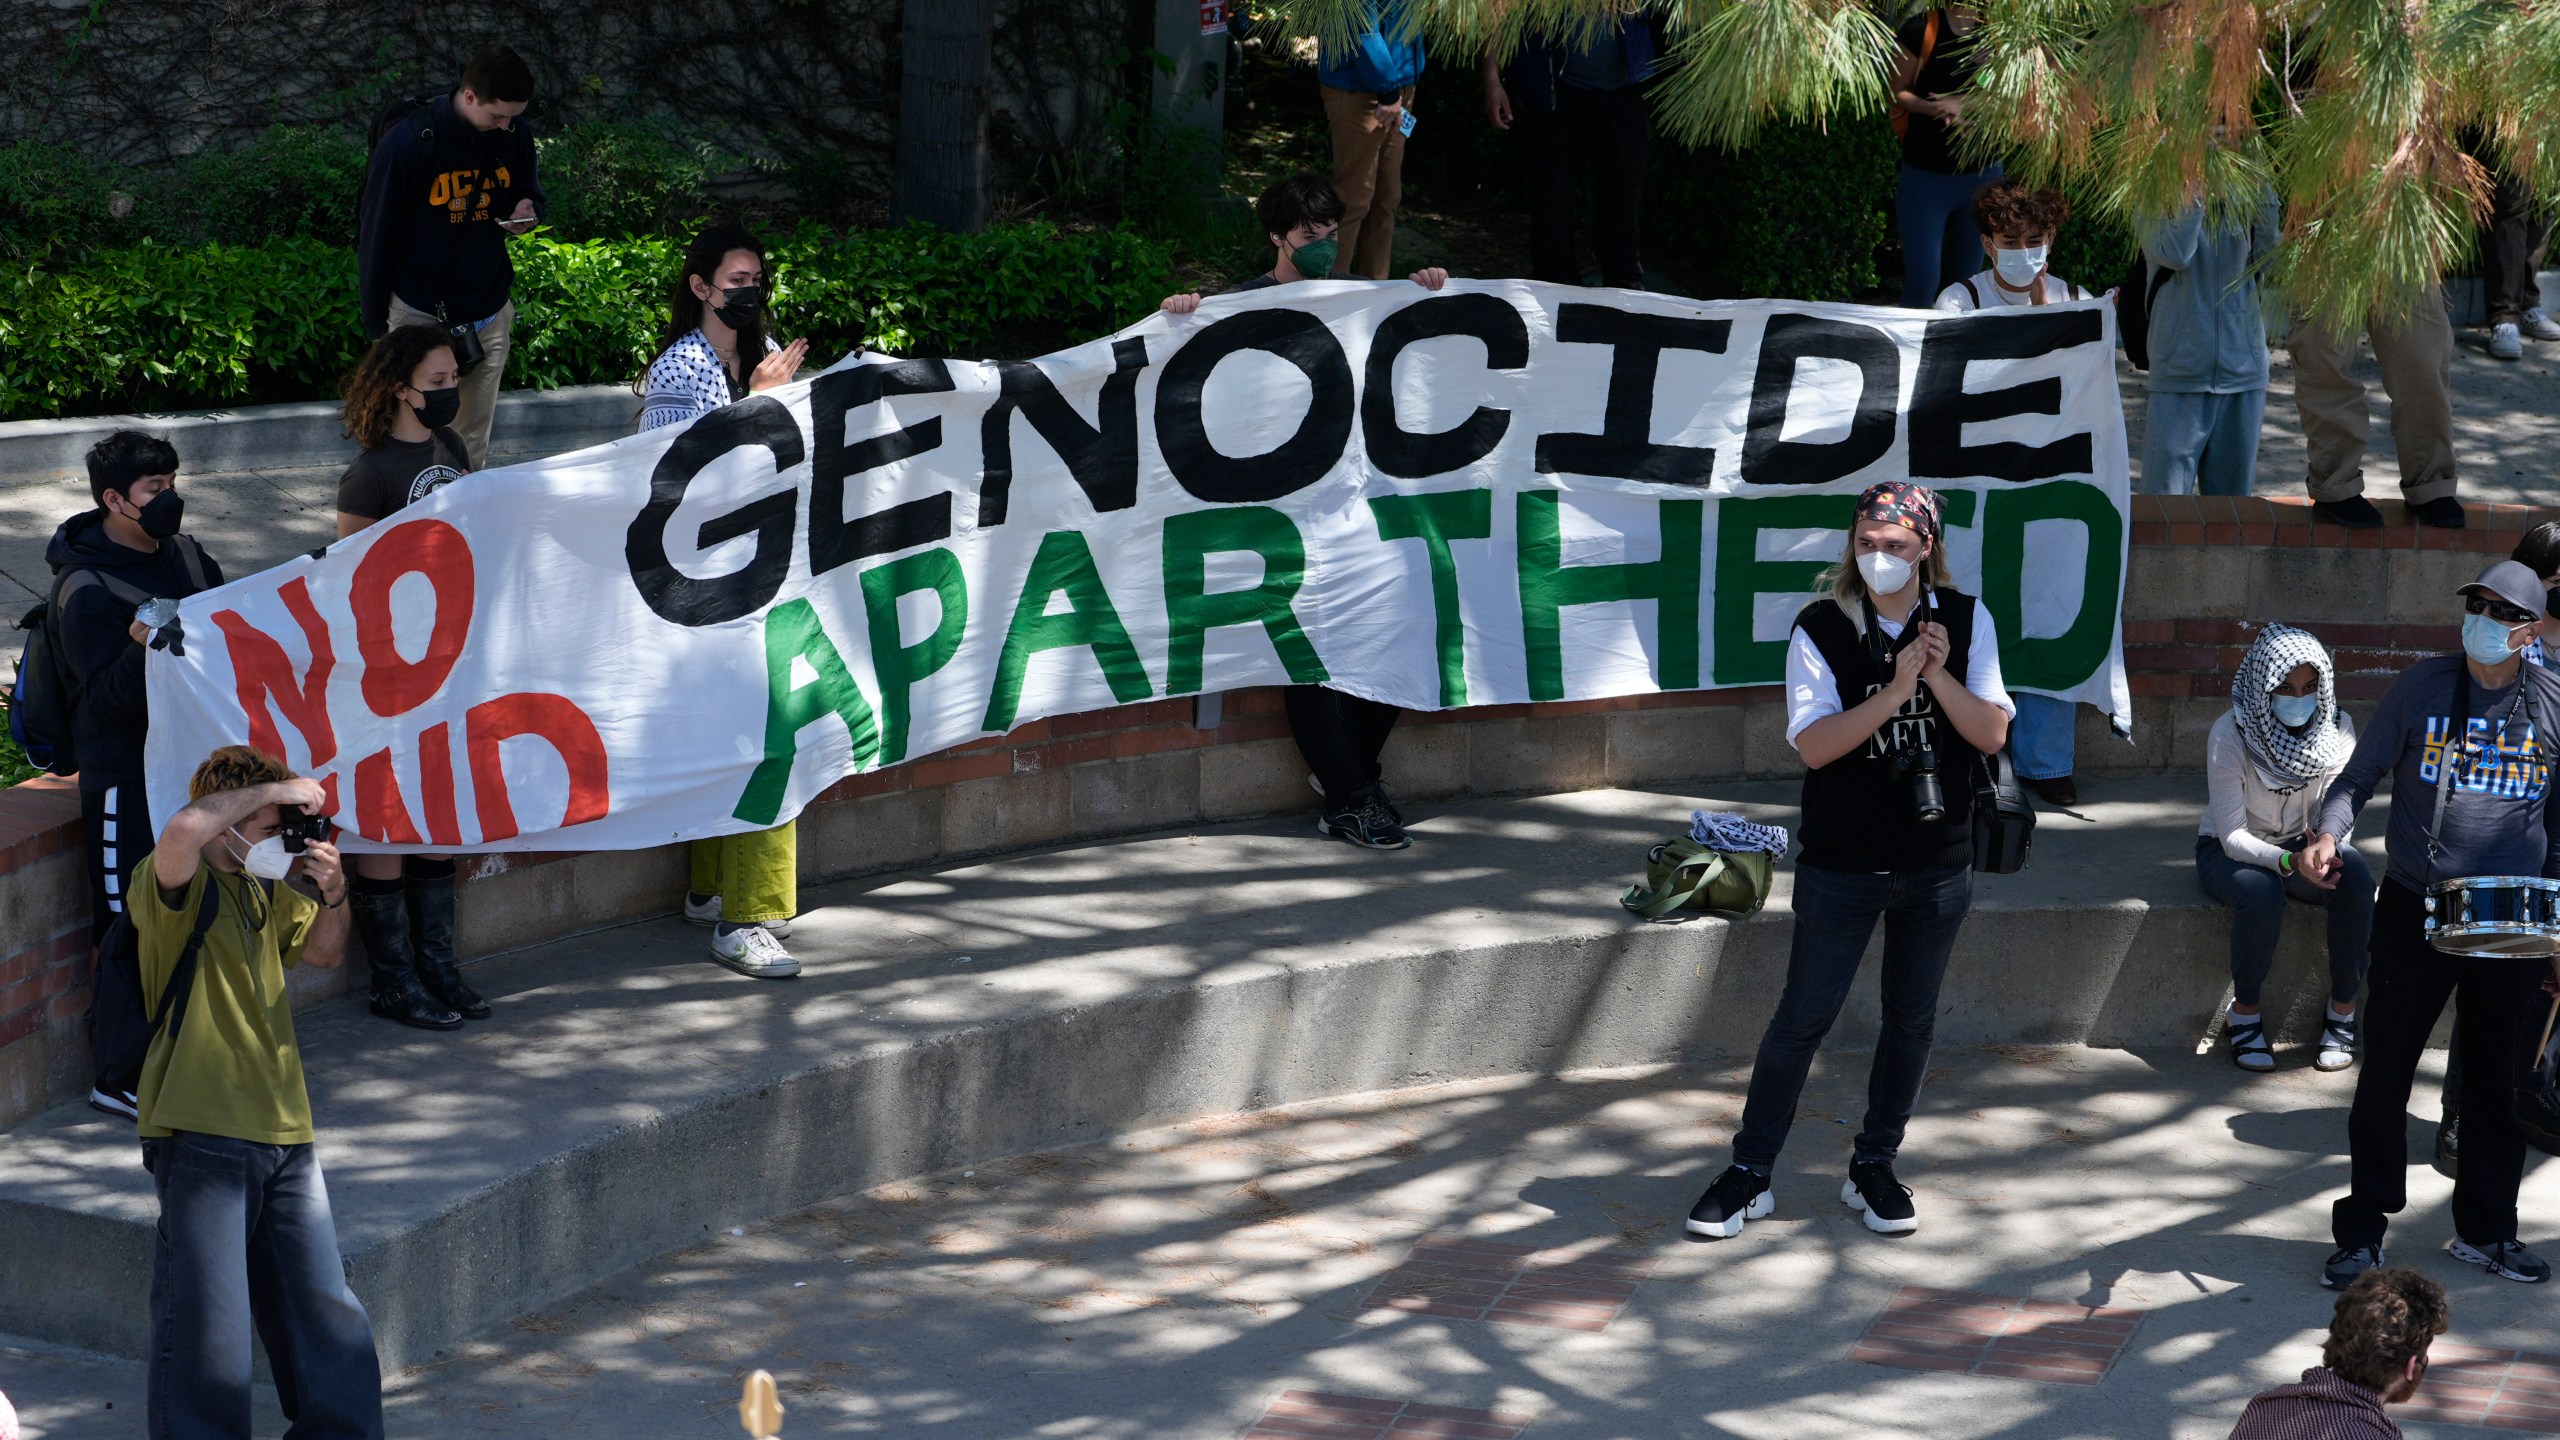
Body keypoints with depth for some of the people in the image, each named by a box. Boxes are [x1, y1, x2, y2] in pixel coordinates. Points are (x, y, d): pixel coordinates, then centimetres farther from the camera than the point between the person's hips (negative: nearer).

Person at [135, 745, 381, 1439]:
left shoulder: (267, 889, 16)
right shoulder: (173, 886, -8)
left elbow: (325, 952, 29)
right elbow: (186, 829, -31)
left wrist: (333, 895, 8)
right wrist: (274, 790, -19)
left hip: (284, 1132, 7)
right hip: (201, 1136, -7)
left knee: (325, 1308, 9)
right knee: (206, 1325, -7)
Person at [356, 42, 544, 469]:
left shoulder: (513, 134, -2)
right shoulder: (407, 143, -17)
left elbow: (529, 191, 18)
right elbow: (375, 237, -8)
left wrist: (527, 210, -9)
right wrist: (377, 326, -5)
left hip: (488, 316, 4)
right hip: (419, 317, -4)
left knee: (473, 448, 9)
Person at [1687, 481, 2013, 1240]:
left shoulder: (1965, 620, -1)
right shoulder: (1821, 629, -10)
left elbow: (1993, 734, -6)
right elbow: (1814, 744, -19)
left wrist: (1939, 676, -21)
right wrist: (1896, 689, -27)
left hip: (1938, 861, 3)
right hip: (1842, 864, -3)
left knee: (1911, 1018, 12)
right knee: (1803, 1015, 0)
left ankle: (1874, 1168, 26)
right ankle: (1748, 1175, 10)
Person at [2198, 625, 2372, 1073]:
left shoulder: (2336, 729, -9)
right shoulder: (2230, 734, -22)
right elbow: (2233, 834, -24)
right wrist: (2288, 862, -42)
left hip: (2301, 845, 3)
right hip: (2229, 851, -3)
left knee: (2355, 874, -29)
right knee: (2260, 892, -37)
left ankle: (2343, 1010, -16)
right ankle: (2245, 1013, -15)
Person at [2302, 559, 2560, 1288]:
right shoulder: (2421, 687, -3)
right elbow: (2360, 776, 2)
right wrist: (2327, 834, -19)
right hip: (2413, 913, -1)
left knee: (2498, 1079, 11)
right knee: (2385, 1072, 3)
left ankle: (2485, 1230, 25)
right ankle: (2362, 1229, 13)